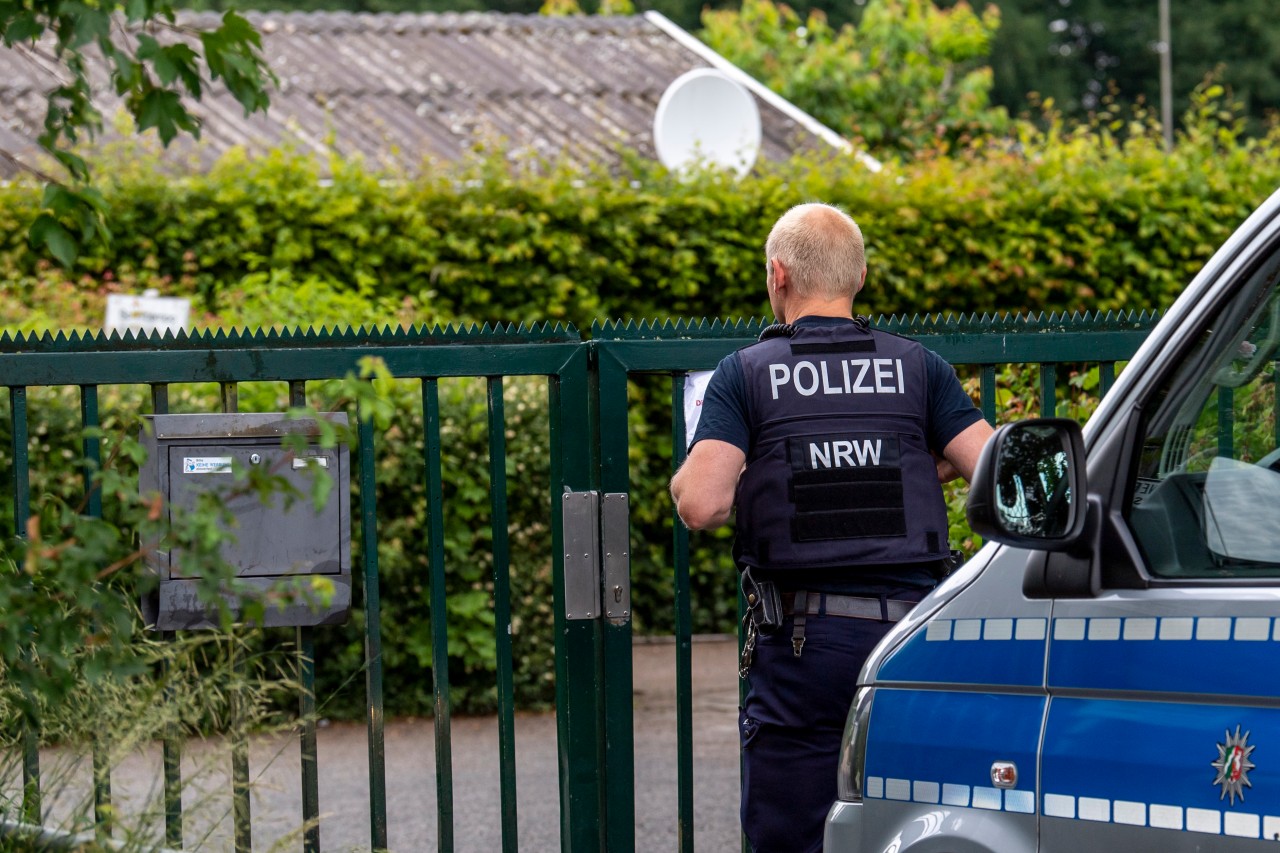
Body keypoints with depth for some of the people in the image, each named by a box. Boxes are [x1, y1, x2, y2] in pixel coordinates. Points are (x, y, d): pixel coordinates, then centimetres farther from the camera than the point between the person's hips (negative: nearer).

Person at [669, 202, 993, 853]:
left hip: (801, 639, -2)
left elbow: (701, 505, -12)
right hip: (911, 629, 2)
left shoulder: (746, 374, 0)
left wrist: (684, 478, 10)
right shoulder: (917, 367, 6)